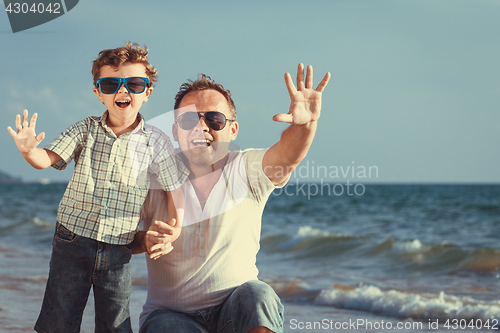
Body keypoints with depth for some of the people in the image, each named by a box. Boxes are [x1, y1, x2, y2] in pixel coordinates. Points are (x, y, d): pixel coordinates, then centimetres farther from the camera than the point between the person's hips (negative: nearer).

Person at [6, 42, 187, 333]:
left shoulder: (156, 142, -1)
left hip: (118, 251, 0)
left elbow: (174, 186, 6)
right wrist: (29, 150, -29)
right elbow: (48, 158, -8)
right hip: (73, 240, 0)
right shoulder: (86, 130, 1)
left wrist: (175, 227, -4)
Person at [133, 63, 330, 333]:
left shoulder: (247, 170, -3)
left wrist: (306, 122, -45)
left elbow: (287, 157, -23)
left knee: (258, 295, -31)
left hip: (237, 310, 1)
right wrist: (144, 240, -22)